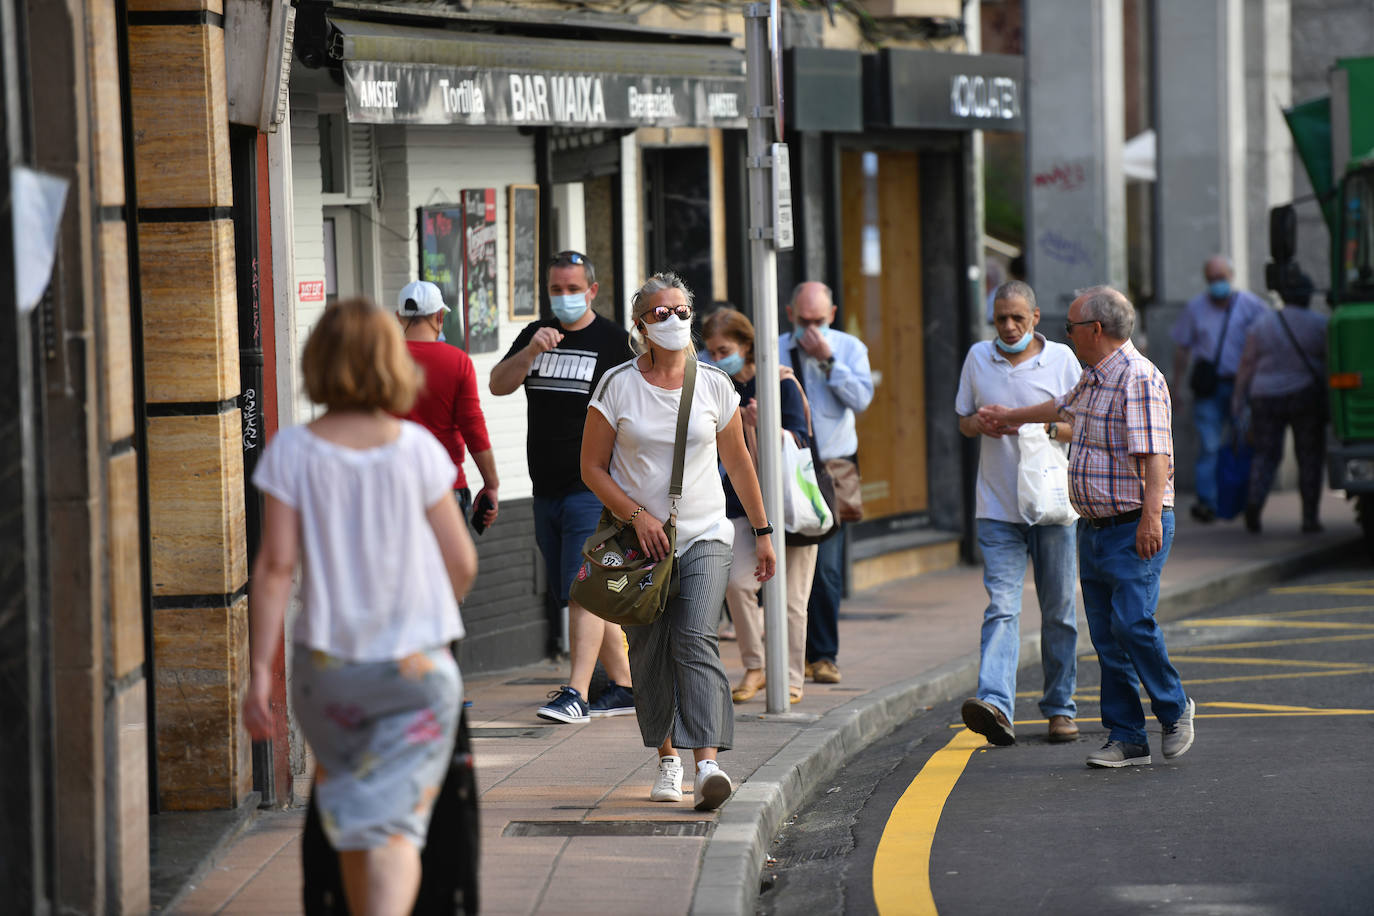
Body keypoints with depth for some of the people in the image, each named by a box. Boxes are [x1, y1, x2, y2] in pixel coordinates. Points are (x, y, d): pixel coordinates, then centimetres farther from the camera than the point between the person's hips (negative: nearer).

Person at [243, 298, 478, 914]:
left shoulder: (293, 452, -8)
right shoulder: (416, 448, -6)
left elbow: (276, 565, -11)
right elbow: (462, 561, -1)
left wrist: (259, 669, -7)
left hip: (329, 666, 1)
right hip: (418, 666, -1)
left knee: (350, 810, 21)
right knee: (395, 822, -3)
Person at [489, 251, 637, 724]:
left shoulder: (613, 340, -2)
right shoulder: (536, 334, 12)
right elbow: (498, 385, 2)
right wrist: (530, 352, -16)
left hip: (593, 487, -6)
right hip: (547, 488, 6)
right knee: (577, 594, 10)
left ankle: (576, 692, -17)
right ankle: (623, 685, 18)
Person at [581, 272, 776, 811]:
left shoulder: (714, 386, 4)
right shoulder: (617, 387, -1)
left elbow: (738, 462, 15)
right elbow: (593, 467, 0)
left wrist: (762, 531, 16)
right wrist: (637, 515, -12)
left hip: (704, 537, 0)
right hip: (641, 542, 0)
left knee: (695, 641, -17)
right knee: (650, 654, 2)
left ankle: (707, 763, -27)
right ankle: (667, 757, 20)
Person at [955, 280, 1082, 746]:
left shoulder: (1061, 359, 2)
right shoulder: (978, 358, 8)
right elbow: (963, 419, 16)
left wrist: (1048, 427, -16)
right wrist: (980, 424, -7)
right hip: (997, 508, 0)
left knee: (1058, 610, 7)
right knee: (1001, 606, -12)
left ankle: (1060, 707, 18)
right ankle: (995, 704, -25)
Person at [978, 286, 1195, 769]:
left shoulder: (1139, 377, -14)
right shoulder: (1094, 378, 17)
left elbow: (1155, 453, -22)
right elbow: (1064, 407, 39)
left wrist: (1151, 516, -30)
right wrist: (1011, 416, 55)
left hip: (1134, 527, -9)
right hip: (1094, 528, 9)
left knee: (1132, 623, -16)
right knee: (1106, 635, 4)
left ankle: (1174, 709, 5)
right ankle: (1126, 738, 6)